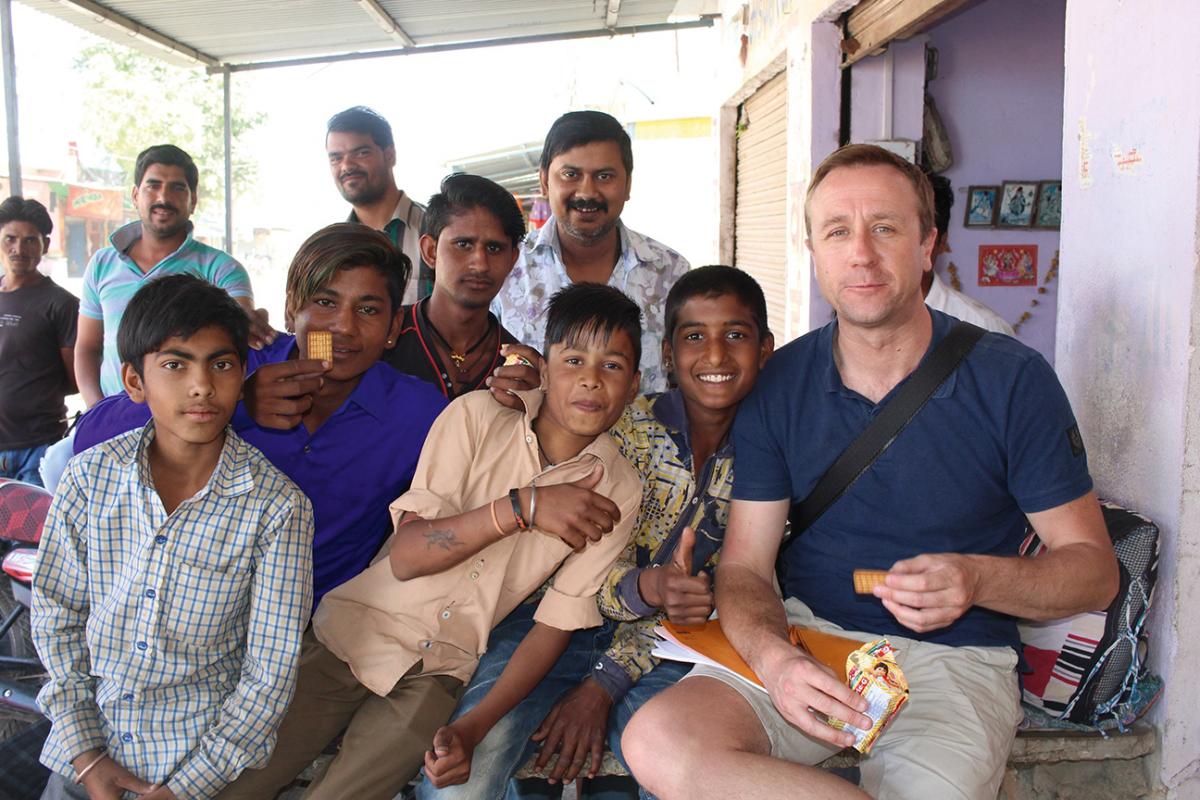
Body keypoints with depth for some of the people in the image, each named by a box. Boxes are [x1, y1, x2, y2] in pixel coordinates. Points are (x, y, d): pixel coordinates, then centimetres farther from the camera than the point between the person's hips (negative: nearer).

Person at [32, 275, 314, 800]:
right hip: (87, 739, 3)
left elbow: (270, 674, -14)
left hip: (208, 756, -2)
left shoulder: (277, 505, -18)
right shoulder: (91, 475, -8)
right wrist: (85, 754, -4)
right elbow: (55, 614, 1)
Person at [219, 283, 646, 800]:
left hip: (438, 675, 1)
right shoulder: (476, 415, -10)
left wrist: (473, 728, -14)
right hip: (355, 630, 0)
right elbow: (406, 556, -15)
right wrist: (523, 506, -26)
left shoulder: (617, 492, -4)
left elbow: (558, 623, -3)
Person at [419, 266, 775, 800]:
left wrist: (604, 685, -11)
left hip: (659, 653, 2)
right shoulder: (626, 426, -4)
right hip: (560, 620, -2)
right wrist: (648, 587, -34)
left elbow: (720, 589, -2)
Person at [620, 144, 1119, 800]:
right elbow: (743, 567, 0)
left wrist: (978, 579, -22)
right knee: (658, 742, -25)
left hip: (954, 656, -2)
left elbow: (1094, 569, 0)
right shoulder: (776, 385, 0)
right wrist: (774, 658, -22)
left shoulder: (1014, 381, -5)